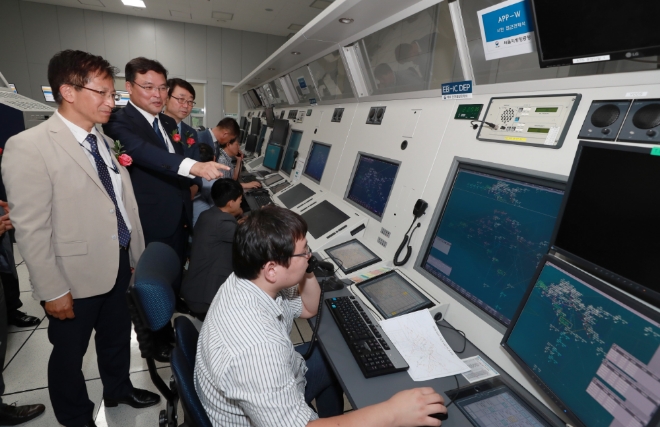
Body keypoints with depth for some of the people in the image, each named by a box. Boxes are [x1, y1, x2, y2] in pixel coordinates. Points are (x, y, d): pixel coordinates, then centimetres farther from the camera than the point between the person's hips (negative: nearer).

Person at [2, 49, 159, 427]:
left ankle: (118, 390, 49)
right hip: (77, 276, -6)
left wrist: (138, 256, 10)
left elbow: (122, 204, 7)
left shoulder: (105, 141, 4)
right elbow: (31, 229, -16)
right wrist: (53, 291, -14)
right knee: (69, 353, 17)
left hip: (119, 264, 6)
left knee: (117, 336, 24)